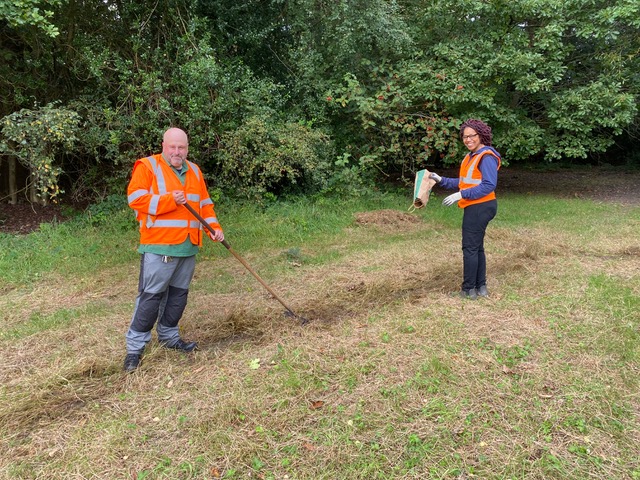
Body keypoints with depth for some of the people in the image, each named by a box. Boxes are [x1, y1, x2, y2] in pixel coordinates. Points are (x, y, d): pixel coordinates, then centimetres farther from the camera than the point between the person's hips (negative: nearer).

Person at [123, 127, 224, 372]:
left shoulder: (194, 171, 16)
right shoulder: (147, 166, -3)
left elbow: (205, 204, 19)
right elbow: (136, 199, -13)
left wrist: (214, 228, 5)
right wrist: (170, 200, -19)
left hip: (188, 246, 6)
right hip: (158, 246, -6)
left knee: (179, 293, 13)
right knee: (151, 295, -4)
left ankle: (169, 336, 28)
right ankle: (135, 346, 6)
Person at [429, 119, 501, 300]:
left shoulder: (486, 156, -16)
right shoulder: (471, 156, 14)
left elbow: (489, 185, -22)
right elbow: (464, 182, 15)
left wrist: (461, 195, -24)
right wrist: (441, 180, 7)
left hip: (480, 208, -10)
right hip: (475, 207, 10)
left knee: (470, 248, -3)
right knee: (477, 247, 15)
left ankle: (469, 290, 6)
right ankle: (481, 287, 24)